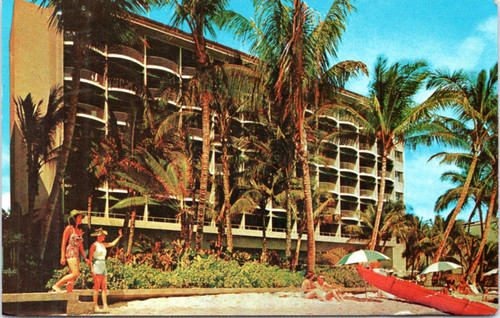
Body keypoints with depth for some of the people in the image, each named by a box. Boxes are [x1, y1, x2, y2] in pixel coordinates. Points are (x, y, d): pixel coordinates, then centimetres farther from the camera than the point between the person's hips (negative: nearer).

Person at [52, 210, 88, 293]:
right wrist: (63, 257, -13)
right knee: (75, 273, -20)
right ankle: (56, 285, -10)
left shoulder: (79, 231, 19)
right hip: (70, 253, -7)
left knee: (72, 276, 2)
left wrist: (85, 258, 18)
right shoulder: (69, 228, -2)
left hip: (76, 254, 7)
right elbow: (63, 243, -6)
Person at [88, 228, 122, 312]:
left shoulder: (103, 244, 15)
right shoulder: (94, 245, -6)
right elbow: (90, 258, -8)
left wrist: (119, 236, 24)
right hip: (96, 265, -8)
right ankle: (96, 307, -8)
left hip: (103, 266, 8)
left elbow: (112, 244, 29)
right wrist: (91, 269, -16)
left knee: (104, 287, 3)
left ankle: (105, 306, 3)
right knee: (97, 287, -10)